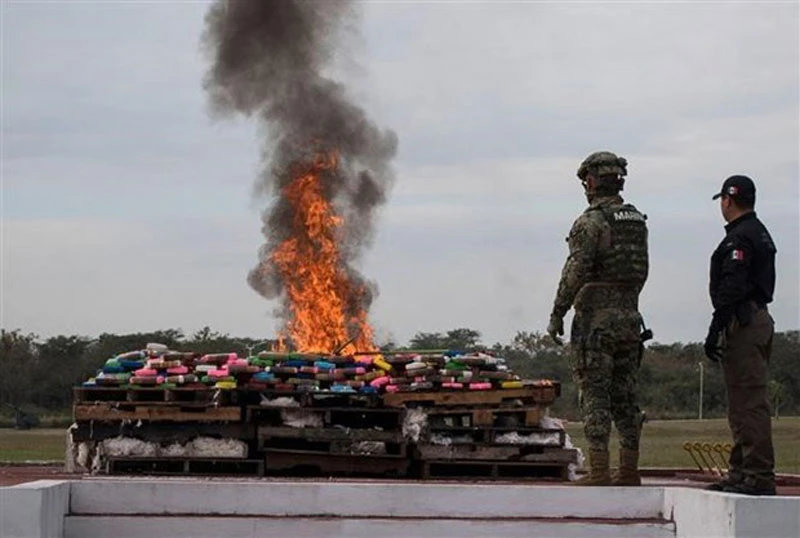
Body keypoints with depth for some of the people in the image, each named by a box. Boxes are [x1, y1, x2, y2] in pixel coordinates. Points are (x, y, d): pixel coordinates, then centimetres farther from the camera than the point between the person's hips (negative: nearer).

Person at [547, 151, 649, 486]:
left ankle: (599, 471, -9)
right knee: (625, 396, 9)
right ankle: (629, 470, 10)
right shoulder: (638, 222, 12)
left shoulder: (590, 222, -11)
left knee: (595, 396, -5)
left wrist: (557, 315, -10)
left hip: (594, 318, -7)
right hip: (629, 317, 7)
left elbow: (575, 273, -16)